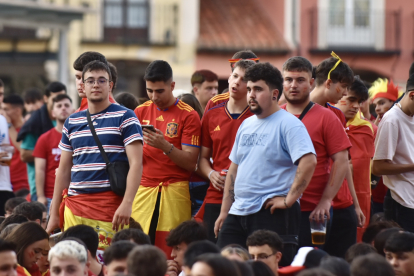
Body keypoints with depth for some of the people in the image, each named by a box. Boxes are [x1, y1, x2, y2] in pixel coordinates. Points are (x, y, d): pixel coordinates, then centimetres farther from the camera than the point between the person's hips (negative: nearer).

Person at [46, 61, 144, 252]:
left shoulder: (124, 118, 2)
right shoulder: (71, 122, 17)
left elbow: (136, 163, -6)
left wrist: (127, 204, -18)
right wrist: (54, 214, 16)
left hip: (110, 206, -4)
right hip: (74, 206, 5)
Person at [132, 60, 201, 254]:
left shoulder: (188, 115, 0)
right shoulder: (140, 112, 13)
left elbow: (191, 163, -5)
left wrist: (165, 146, -20)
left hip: (174, 192, -3)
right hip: (143, 191, 3)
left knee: (171, 251, -9)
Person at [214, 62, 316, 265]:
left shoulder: (288, 124, -9)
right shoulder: (246, 125, 16)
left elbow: (309, 162, -22)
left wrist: (289, 199, -19)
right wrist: (224, 211, 17)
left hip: (271, 215, -8)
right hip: (238, 213, 8)